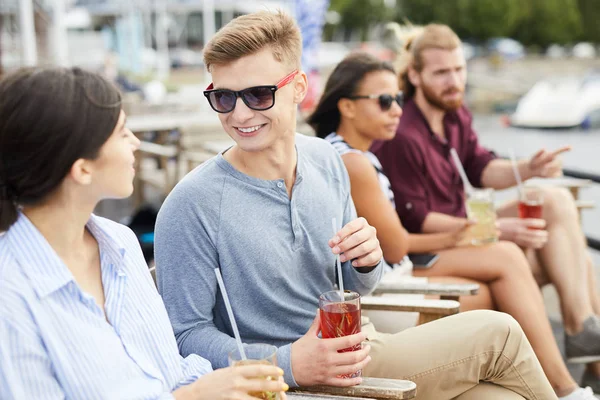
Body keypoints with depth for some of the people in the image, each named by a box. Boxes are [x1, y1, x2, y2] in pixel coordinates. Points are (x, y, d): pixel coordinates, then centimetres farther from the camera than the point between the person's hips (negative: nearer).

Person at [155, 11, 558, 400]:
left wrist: (366, 262, -12)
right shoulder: (190, 206, -19)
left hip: (356, 354, 6)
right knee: (497, 335, -8)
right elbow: (188, 334, -16)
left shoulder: (326, 160, 0)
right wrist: (289, 364, -29)